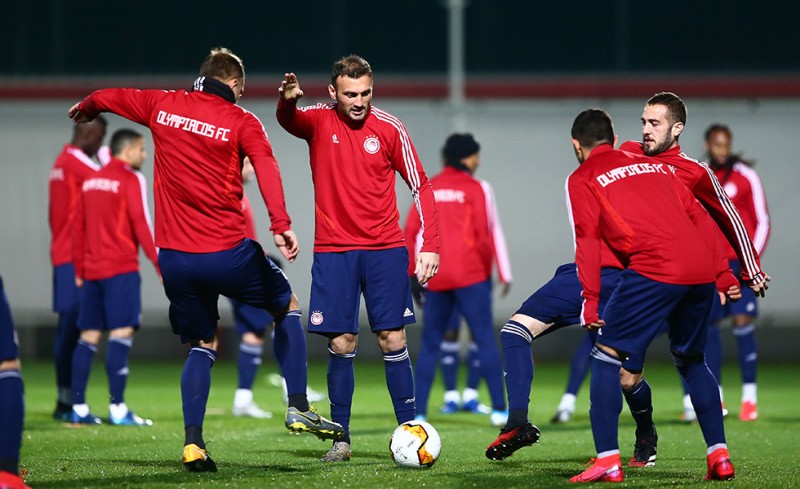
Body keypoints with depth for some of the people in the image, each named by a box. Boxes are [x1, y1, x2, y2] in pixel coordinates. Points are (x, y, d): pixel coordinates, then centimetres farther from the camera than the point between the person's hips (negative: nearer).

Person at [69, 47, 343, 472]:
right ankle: (298, 408, 14)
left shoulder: (162, 105, 8)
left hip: (173, 258, 3)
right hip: (227, 254, -3)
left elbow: (106, 97, 23)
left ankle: (192, 444, 2)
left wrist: (84, 109, 45)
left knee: (202, 345, 18)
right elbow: (265, 167, -20)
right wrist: (280, 223, -32)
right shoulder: (241, 121, -2)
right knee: (287, 307, 21)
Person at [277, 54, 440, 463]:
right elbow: (288, 120, -25)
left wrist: (430, 245, -3)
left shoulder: (389, 129, -1)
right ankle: (341, 440, 7)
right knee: (341, 344, -1)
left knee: (392, 339, -4)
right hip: (333, 249, 0)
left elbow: (420, 186, 4)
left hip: (384, 249, 0)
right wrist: (288, 100, -50)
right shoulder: (318, 122, -2)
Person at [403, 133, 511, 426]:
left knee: (429, 344, 8)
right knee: (485, 339, 0)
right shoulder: (477, 189, -1)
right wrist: (503, 274, 0)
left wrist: (413, 274, 13)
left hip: (435, 278, 4)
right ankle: (499, 410, -4)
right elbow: (488, 233, -5)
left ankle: (418, 413, 3)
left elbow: (411, 232, 7)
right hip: (470, 275, -4)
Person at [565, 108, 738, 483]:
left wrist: (590, 300, -3)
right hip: (701, 270, 6)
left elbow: (587, 240, -1)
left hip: (652, 270, -6)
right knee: (691, 361, 23)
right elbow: (699, 217, 23)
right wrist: (724, 275, 23)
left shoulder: (583, 179, 10)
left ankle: (608, 462, -5)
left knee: (607, 357, 4)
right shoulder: (654, 167, 27)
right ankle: (719, 456, 17)